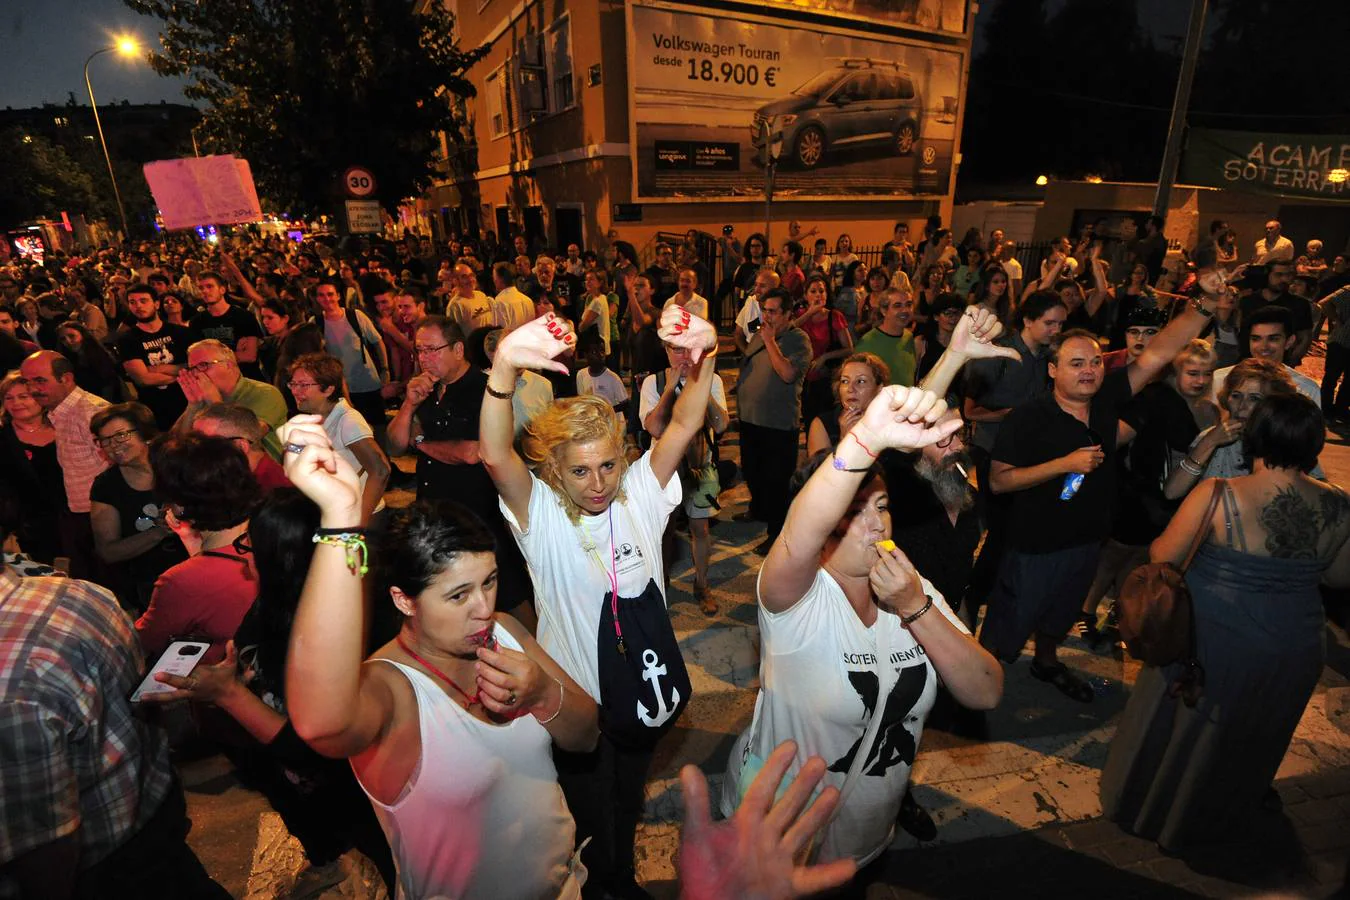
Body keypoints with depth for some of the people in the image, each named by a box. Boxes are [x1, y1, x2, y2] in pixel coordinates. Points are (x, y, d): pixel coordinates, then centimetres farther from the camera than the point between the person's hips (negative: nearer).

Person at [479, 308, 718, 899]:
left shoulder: (640, 495, -11)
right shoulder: (541, 515, -20)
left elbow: (684, 425, -21)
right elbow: (495, 456, -38)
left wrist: (703, 356, -39)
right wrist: (505, 368, -55)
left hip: (643, 680, 4)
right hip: (577, 695, -3)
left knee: (628, 800, 30)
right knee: (590, 815, 22)